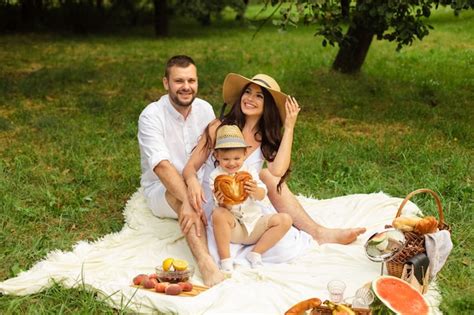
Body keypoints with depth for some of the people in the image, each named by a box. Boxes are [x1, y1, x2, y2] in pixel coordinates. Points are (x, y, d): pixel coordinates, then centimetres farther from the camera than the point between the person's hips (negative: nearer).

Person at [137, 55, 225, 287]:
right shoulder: (151, 116, -18)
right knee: (180, 192, -38)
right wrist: (188, 202, -45)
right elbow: (162, 165, -32)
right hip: (161, 190, -6)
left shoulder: (204, 109, 0)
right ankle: (204, 261, -53)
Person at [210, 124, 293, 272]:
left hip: (254, 223, 4)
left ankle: (255, 253, -10)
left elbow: (262, 195, -2)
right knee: (218, 214, -35)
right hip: (233, 227, -3)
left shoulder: (249, 173, 7)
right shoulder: (216, 176, -4)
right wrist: (221, 202, -35)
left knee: (285, 220, -15)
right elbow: (222, 207, -10)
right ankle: (225, 260, -26)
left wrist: (256, 191, -26)